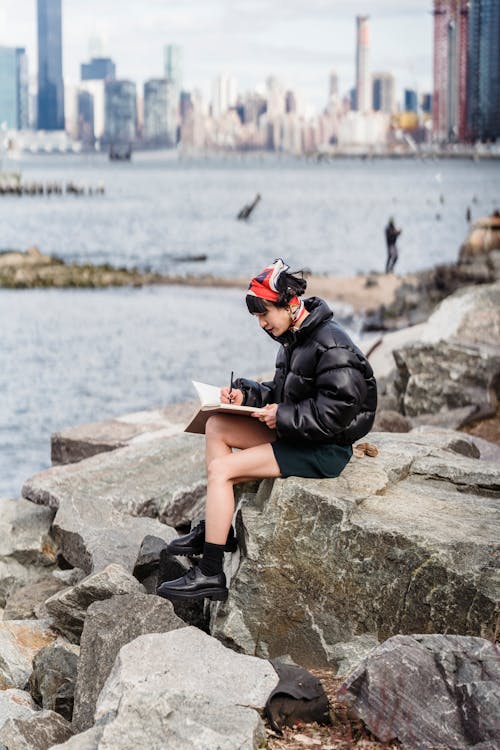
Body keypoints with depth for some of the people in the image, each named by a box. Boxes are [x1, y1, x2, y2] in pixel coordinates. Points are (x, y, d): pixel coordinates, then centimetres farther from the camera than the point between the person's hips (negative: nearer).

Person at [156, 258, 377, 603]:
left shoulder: (331, 346, -21)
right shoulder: (296, 336, 9)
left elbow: (334, 415, -26)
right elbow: (281, 392, 19)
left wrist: (281, 417, -21)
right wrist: (245, 394, 1)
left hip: (324, 451, -10)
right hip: (297, 433, 10)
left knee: (221, 469, -16)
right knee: (216, 426, 4)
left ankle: (210, 576, -11)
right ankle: (218, 528, 8)